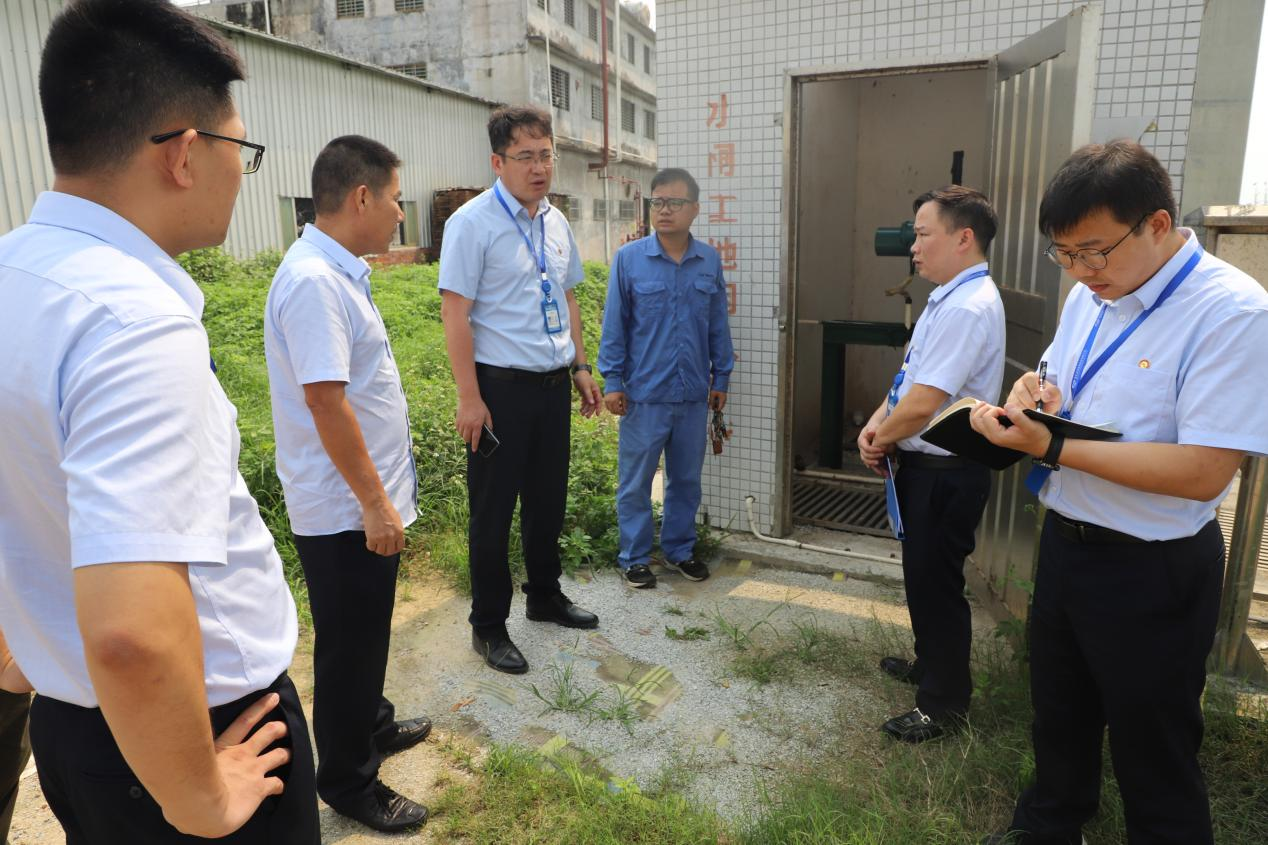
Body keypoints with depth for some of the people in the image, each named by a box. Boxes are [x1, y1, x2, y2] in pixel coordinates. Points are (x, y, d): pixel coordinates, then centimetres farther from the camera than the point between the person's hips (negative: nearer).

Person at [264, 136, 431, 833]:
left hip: (365, 499, 9)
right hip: (345, 510, -9)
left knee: (369, 632, 25)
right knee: (348, 644, 8)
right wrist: (374, 502, -21)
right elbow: (325, 402, -26)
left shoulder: (338, 271, 8)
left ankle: (372, 725, 45)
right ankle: (347, 781, 27)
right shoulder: (314, 282, -23)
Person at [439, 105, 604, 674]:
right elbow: (455, 313, -14)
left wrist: (581, 368, 16)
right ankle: (488, 627, 21)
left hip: (553, 385, 7)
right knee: (493, 511, 5)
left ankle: (545, 596, 39)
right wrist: (469, 398, -17)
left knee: (549, 500, 19)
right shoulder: (473, 223, -11)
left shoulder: (556, 223, 10)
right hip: (501, 388, -6)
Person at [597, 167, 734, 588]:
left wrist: (721, 377, 11)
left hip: (694, 394, 3)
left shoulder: (710, 261, 3)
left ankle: (680, 549, 33)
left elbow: (718, 326, 10)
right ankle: (634, 557, 23)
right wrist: (612, 381, -4)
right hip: (644, 392, -3)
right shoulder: (629, 258, -4)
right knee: (636, 480, 6)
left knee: (687, 478, 15)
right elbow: (614, 324, -2)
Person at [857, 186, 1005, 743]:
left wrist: (880, 440, -10)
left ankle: (943, 703, 24)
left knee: (935, 583, 5)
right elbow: (909, 378, 13)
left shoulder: (968, 308, -24)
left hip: (946, 473, -10)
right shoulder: (949, 299, 9)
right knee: (923, 576, 24)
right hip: (924, 465, 10)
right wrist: (876, 425, -3)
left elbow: (922, 404, -28)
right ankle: (929, 665, 45)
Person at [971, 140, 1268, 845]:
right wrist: (1035, 392, -7)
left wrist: (1051, 447, -30)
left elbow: (1204, 471, -27)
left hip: (1151, 571, -7)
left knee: (1154, 757, 12)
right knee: (1059, 714, 27)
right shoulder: (1088, 296, 3)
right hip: (1064, 541, 8)